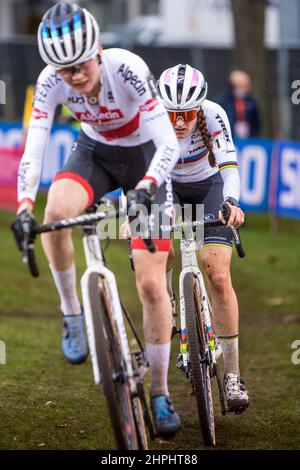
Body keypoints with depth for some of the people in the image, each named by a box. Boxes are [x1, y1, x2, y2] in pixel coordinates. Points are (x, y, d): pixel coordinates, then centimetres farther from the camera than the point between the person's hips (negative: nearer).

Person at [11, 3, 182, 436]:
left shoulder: (127, 70, -32)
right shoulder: (51, 82, -23)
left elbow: (168, 143, -35)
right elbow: (33, 150, -26)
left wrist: (147, 186, -53)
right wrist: (24, 206, -42)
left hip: (144, 158, -2)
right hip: (94, 153, 3)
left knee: (151, 284, -8)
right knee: (55, 213, -33)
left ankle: (160, 393, 7)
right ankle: (73, 315, -11)